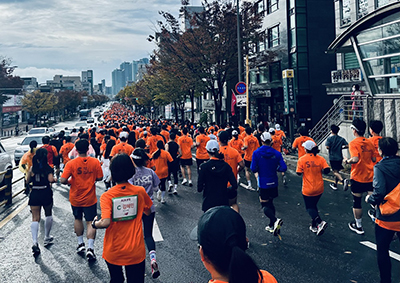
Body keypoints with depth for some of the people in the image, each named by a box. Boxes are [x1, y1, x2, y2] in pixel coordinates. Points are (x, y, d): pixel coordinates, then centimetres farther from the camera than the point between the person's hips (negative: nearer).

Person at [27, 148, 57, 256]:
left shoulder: (32, 168, 2)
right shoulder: (48, 168, -6)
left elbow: (28, 181, 6)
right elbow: (50, 179, -18)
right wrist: (55, 179, 4)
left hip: (34, 194, 2)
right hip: (46, 193, -2)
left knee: (35, 218, -1)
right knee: (48, 215, 20)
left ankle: (35, 242, -17)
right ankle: (47, 238, 29)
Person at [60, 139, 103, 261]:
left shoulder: (71, 164, -13)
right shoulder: (95, 162, -10)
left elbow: (63, 180, -16)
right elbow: (99, 178, -3)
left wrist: (70, 181, 5)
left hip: (76, 198, 1)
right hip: (90, 198, -1)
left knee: (78, 219, 22)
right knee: (90, 222, 4)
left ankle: (80, 244, 31)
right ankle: (90, 248, -7)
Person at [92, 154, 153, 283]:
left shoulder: (107, 196, -15)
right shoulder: (140, 191, -7)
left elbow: (105, 222, -25)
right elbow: (148, 212, 9)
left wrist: (94, 223, -5)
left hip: (113, 252, 0)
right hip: (136, 252, 1)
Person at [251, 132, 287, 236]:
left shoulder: (256, 153, -12)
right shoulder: (277, 153, -3)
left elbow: (253, 169, -16)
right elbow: (284, 168, -9)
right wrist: (275, 168, 9)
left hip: (263, 183, -4)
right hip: (273, 183, 4)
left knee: (265, 206, 2)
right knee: (270, 203, 19)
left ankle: (275, 220, -23)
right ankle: (272, 226, 25)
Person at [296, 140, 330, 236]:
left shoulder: (302, 159, -12)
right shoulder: (320, 159, -4)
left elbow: (299, 173, -10)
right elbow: (327, 170, -13)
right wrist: (320, 171, 7)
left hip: (308, 189, -4)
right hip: (319, 188, 4)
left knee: (310, 208, 7)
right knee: (314, 205, 21)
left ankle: (320, 222, -18)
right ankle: (314, 226, 25)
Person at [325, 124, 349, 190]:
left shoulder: (329, 139, -8)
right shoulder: (341, 139, 4)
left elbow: (327, 147, -19)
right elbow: (347, 146, -5)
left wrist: (331, 148, 3)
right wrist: (341, 147, 11)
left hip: (332, 158, -5)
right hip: (340, 158, 5)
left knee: (335, 172, -6)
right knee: (337, 171, 18)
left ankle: (343, 180, -31)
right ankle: (335, 185, 26)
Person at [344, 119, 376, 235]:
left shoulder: (353, 143, -14)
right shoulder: (369, 143, 5)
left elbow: (355, 159, -26)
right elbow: (374, 159, 9)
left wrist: (346, 161, -8)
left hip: (357, 177, -5)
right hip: (370, 177, 5)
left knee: (357, 202, 10)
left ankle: (358, 226, 21)